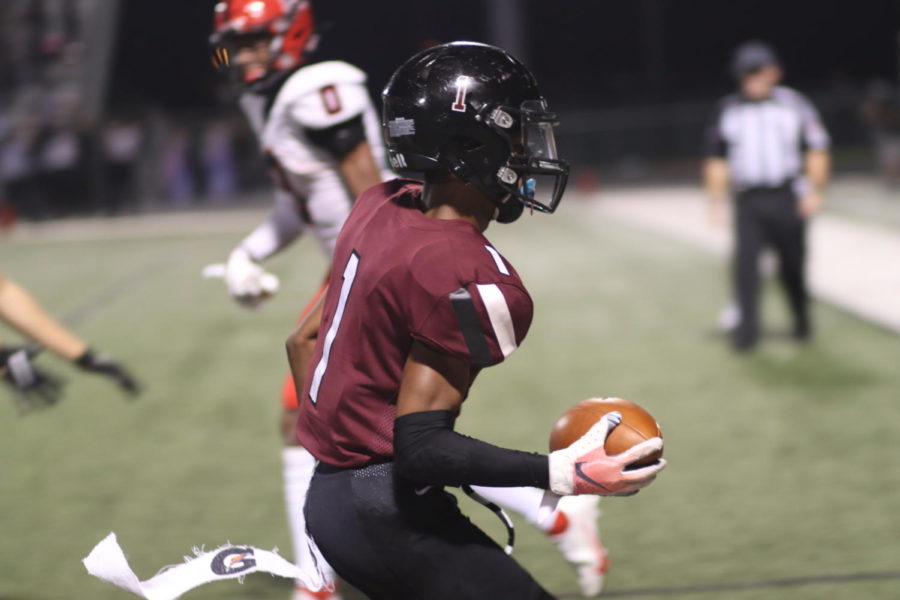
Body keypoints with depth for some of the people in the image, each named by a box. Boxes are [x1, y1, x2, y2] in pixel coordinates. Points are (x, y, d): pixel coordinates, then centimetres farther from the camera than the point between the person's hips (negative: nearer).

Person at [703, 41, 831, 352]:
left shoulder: (794, 104, 6)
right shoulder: (728, 110, 10)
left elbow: (816, 151, 5)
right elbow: (717, 160, 11)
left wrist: (814, 191, -5)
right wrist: (715, 202, 4)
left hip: (788, 199, -1)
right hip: (749, 201, 1)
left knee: (792, 264, 3)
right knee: (745, 260, -11)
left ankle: (802, 322, 24)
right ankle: (747, 329, -10)